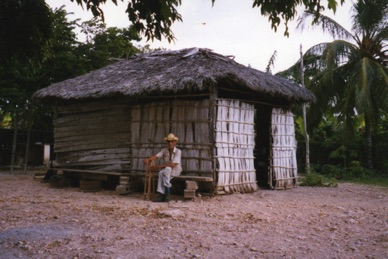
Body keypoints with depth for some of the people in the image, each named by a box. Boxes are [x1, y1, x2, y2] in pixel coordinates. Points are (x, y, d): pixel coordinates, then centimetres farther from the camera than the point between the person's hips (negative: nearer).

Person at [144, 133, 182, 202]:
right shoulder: (164, 150, 1)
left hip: (176, 170, -4)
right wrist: (148, 159, -34)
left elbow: (173, 164, -26)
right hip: (166, 170, 4)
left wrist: (159, 166, -30)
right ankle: (162, 195, -32)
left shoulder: (178, 151, -16)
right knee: (161, 173, -32)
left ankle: (167, 193, -31)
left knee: (166, 169, -36)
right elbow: (156, 156, -11)